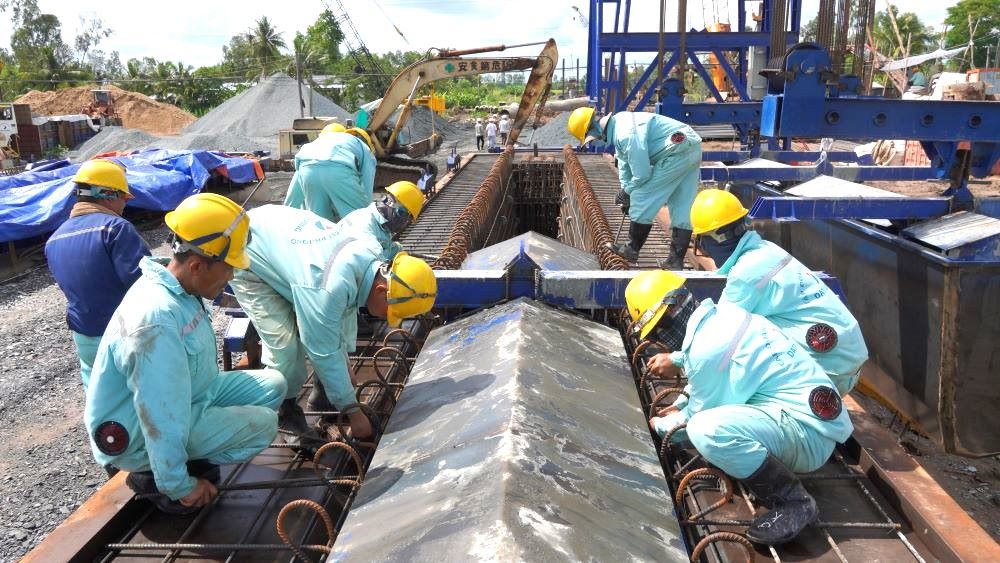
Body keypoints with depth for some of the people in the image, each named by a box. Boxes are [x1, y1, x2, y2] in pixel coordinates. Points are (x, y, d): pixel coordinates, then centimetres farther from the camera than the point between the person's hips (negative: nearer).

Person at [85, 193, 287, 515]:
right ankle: (154, 477, -2)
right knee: (262, 425, -16)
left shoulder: (178, 289, -4)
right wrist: (179, 486, -21)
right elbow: (162, 421, -30)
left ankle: (192, 456, 6)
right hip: (140, 437, -9)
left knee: (272, 384, 2)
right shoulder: (157, 320, -34)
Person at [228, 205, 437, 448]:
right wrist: (353, 413, -20)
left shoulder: (373, 251, -17)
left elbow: (347, 306, 1)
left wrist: (345, 360, 6)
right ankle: (287, 413, 6)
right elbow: (324, 352, -29)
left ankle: (323, 394, 18)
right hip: (247, 262, -7)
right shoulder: (329, 287, -41)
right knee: (285, 342, -18)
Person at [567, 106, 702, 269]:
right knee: (682, 210, 9)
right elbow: (624, 164, 23)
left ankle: (633, 250, 6)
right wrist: (626, 192, 21)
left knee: (642, 197, -4)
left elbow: (642, 174, -19)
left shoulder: (627, 135, -23)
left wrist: (627, 191, -1)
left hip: (677, 150, -10)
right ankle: (676, 260, 13)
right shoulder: (618, 124, 11)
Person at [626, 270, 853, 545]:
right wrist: (678, 406, 27)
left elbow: (694, 422, -7)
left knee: (707, 430, -32)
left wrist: (661, 426, 12)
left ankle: (793, 502, -13)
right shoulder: (721, 313, 5)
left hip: (808, 432, -10)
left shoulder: (706, 347, -22)